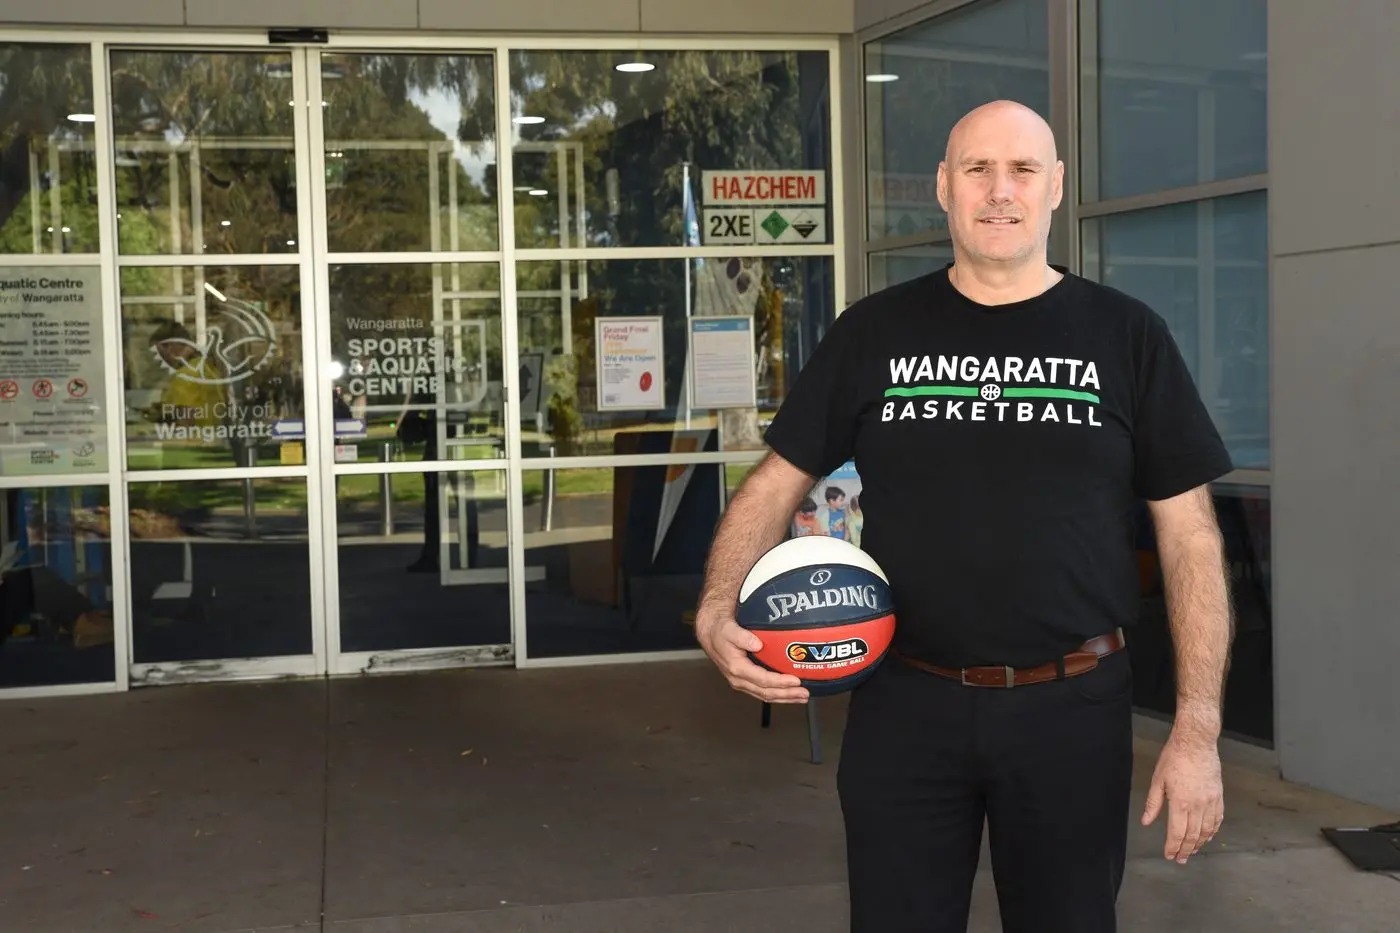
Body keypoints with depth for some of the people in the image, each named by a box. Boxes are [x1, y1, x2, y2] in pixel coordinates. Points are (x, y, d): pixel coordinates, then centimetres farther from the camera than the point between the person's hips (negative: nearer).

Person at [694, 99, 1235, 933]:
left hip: (1073, 707, 0)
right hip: (905, 704, 1)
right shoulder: (873, 333, 3)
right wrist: (718, 612, -13)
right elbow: (776, 485, 6)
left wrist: (1198, 731, -6)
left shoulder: (1127, 337, 1)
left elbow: (1190, 536, 1)